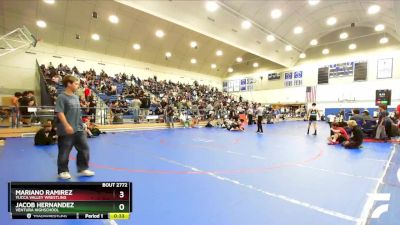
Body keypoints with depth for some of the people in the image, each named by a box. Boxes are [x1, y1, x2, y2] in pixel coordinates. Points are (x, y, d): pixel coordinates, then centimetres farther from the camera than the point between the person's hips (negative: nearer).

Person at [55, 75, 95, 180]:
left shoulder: (76, 97, 12)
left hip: (78, 129, 7)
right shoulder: (62, 97, -10)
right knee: (64, 152, 7)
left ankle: (83, 169, 22)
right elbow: (59, 112, -18)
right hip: (66, 131, -7)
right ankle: (63, 171, 25)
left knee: (84, 148, 9)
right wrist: (67, 125, -25)